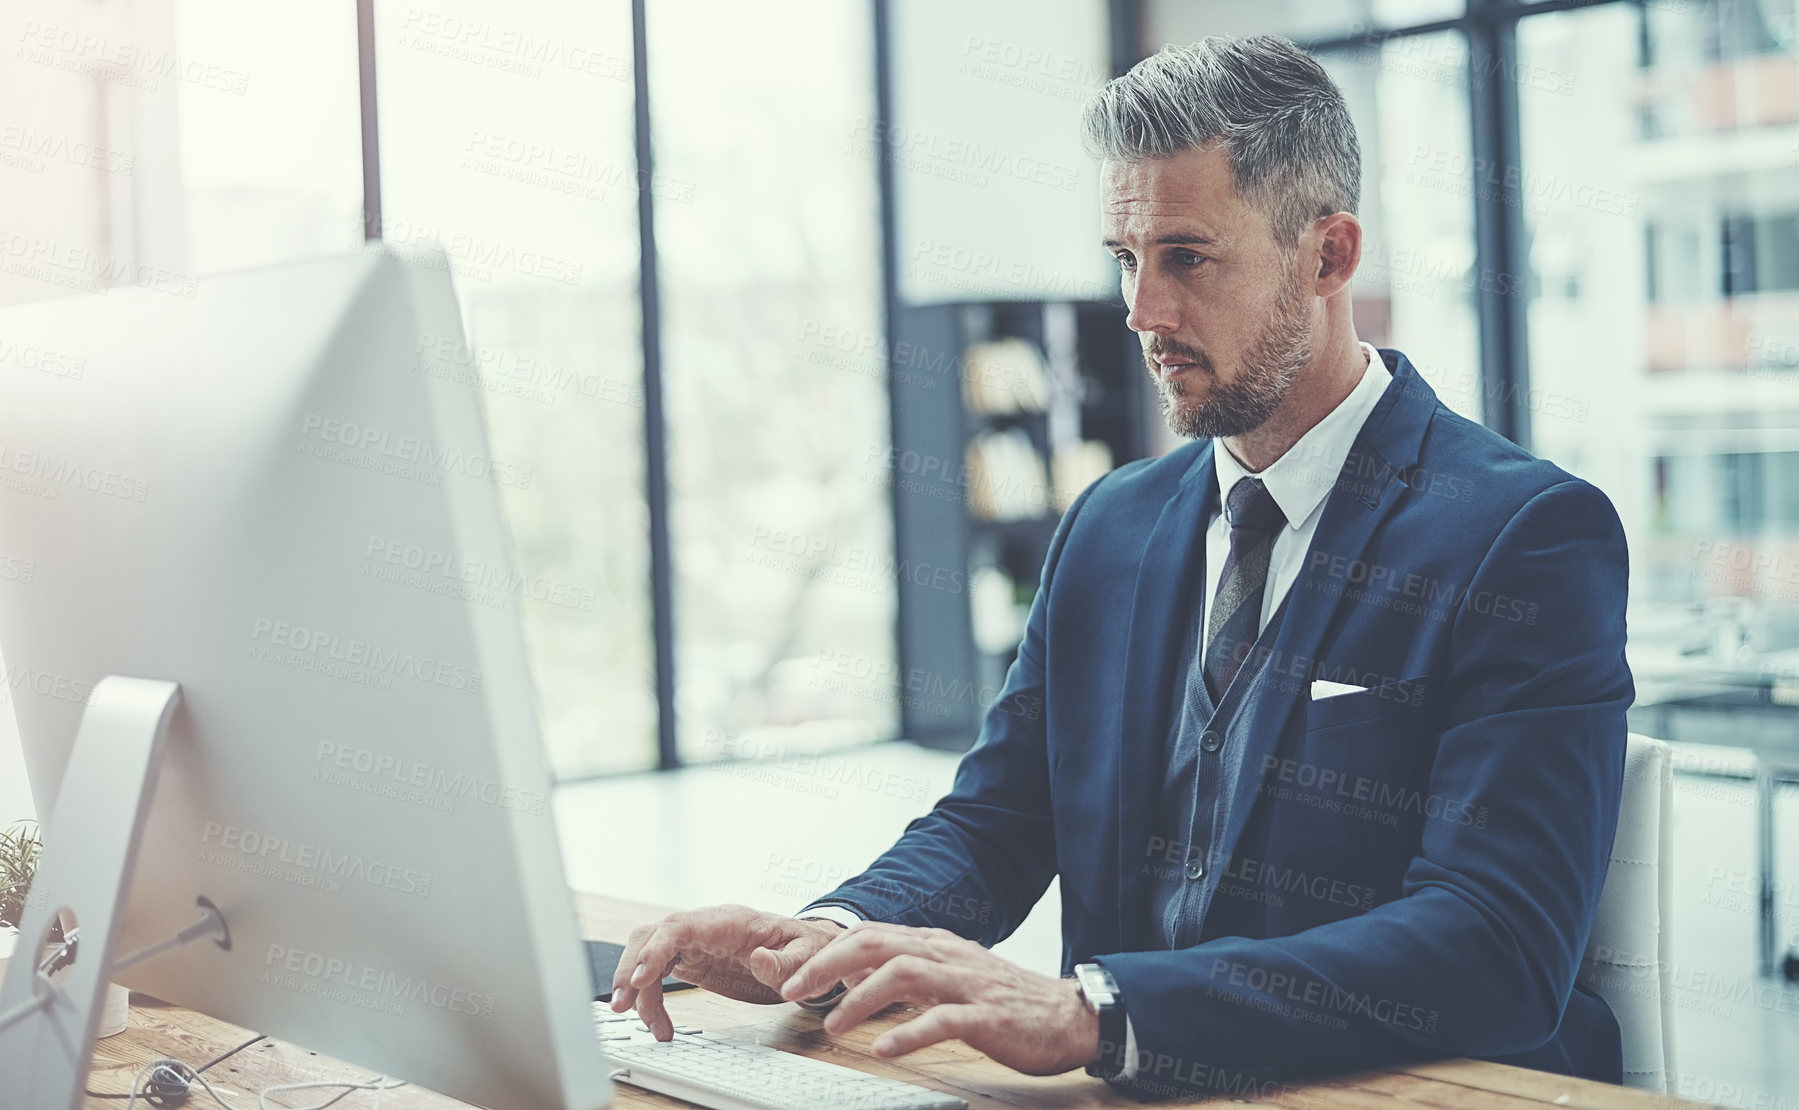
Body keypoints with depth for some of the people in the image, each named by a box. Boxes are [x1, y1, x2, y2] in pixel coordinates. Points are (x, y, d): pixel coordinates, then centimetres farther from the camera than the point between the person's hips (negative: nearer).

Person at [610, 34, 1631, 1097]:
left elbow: (1500, 948, -21)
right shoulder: (1111, 526, 11)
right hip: (1132, 1095, 4)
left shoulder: (1530, 536, -10)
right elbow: (993, 824, 12)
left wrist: (1089, 1010, -31)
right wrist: (825, 940, -11)